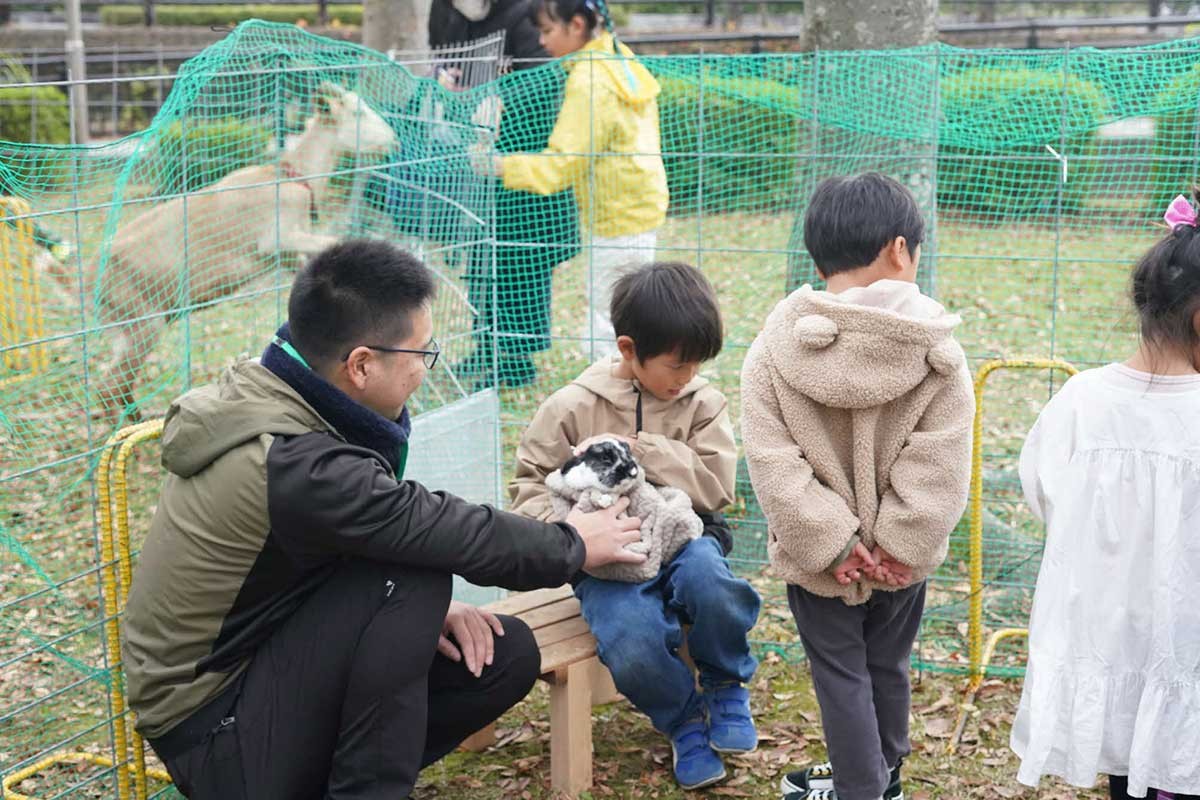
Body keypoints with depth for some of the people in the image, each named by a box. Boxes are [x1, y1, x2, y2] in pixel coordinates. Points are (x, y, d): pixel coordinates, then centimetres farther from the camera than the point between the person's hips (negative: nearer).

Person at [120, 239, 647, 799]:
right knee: (408, 574, -26)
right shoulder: (298, 467, -30)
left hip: (262, 660, 9)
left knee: (507, 656, -1)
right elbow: (463, 537, -20)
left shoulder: (267, 396, -2)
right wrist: (573, 545, -3)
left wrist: (421, 618, -3)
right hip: (214, 737, -9)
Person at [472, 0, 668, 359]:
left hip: (619, 218, -10)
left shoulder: (588, 81, -18)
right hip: (641, 207, 10)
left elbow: (563, 163, -23)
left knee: (604, 335, -5)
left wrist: (502, 166, -24)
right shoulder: (620, 59, 10)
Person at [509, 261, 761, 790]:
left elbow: (716, 486, -8)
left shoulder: (704, 401, 3)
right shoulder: (573, 406, -1)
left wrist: (639, 450, -16)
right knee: (631, 644, -32)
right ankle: (682, 721, 4)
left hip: (683, 538, 1)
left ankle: (727, 689, -3)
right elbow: (530, 481, 5)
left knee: (706, 577, -36)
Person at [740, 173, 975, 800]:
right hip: (902, 556, 2)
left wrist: (829, 540, -14)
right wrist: (902, 542, -13)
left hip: (819, 556, -2)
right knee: (888, 667, 21)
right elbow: (937, 459, -16)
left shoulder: (777, 346, -12)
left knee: (840, 674, 12)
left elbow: (773, 459, -16)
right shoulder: (935, 347, -13)